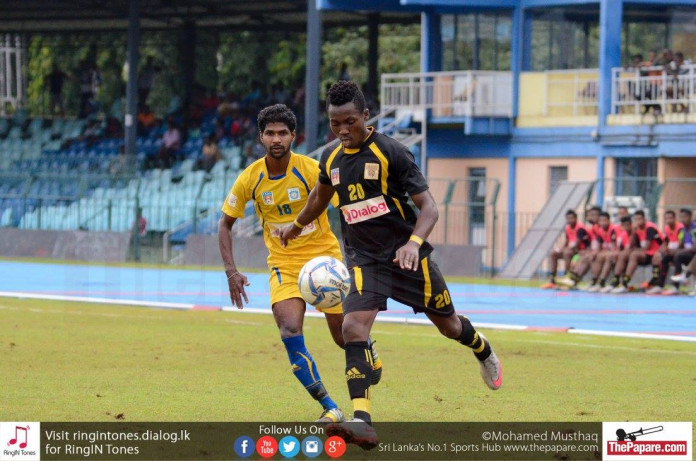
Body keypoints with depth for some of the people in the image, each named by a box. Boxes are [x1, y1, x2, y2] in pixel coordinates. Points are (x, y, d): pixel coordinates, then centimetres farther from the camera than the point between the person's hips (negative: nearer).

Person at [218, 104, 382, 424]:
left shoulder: (312, 170, -16)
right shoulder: (250, 179, -8)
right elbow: (225, 224, 4)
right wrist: (231, 271, -6)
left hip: (323, 256, -1)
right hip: (283, 263, 1)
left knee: (345, 338, 5)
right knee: (289, 331, -22)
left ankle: (368, 350, 46)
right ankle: (329, 408, -14)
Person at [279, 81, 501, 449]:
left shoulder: (390, 152, -14)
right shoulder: (331, 159, 3)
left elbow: (428, 206, -15)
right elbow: (320, 195, 28)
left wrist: (414, 243, -33)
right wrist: (296, 226, 41)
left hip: (406, 257, -3)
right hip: (363, 261, 3)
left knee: (448, 325, 13)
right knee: (353, 329, -21)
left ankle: (483, 351, 52)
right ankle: (362, 422, -29)